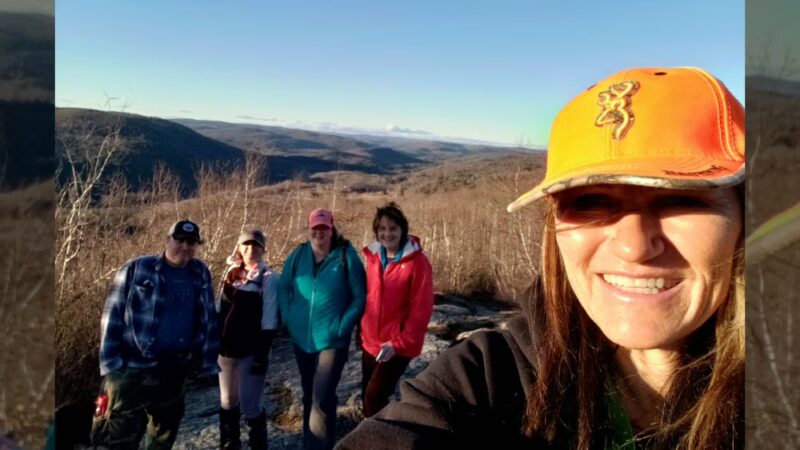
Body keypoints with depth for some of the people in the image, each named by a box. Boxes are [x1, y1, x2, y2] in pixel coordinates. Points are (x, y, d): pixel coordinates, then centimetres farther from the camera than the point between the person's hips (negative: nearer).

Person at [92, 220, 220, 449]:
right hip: (131, 370, -3)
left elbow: (209, 320, 7)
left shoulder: (200, 273, 5)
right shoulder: (136, 269, -4)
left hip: (175, 373, 4)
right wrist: (110, 362, -9)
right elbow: (113, 316, -4)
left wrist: (208, 361, 3)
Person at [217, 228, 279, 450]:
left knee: (249, 403, -2)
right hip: (226, 346, 6)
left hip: (251, 350, -5)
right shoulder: (232, 272, 7)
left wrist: (262, 354, -16)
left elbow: (269, 320, -12)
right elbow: (219, 309, 13)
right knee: (227, 400, 16)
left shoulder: (269, 278, -10)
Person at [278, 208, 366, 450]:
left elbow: (360, 297, -8)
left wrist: (343, 326, -13)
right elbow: (283, 288, 10)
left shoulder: (347, 256, -12)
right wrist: (288, 318, 1)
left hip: (332, 340, -4)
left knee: (321, 400, -7)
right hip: (301, 338, 5)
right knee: (309, 395, 20)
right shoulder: (297, 255, -1)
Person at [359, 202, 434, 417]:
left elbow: (421, 309, -16)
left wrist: (400, 342, -18)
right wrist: (362, 331, 12)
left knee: (375, 396, -10)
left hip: (399, 346, -6)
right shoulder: (373, 256, 2)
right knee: (367, 396, 16)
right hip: (371, 342, 6)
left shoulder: (417, 261, -16)